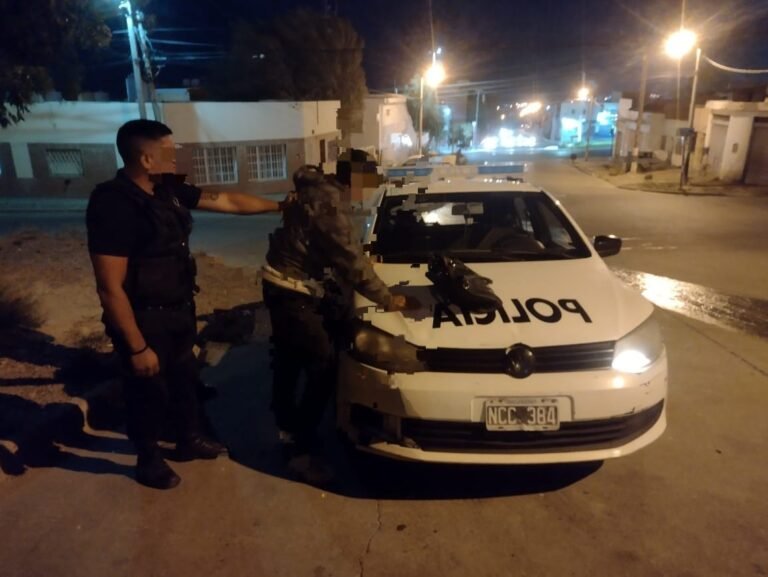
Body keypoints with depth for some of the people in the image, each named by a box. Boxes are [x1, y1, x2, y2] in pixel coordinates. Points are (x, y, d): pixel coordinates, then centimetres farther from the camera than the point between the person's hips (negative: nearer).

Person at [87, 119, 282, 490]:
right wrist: (137, 347, -23)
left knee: (185, 377, 23)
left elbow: (228, 202, 8)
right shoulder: (113, 204, -26)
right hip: (144, 320, -8)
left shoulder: (168, 191, -1)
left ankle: (189, 441, 46)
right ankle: (149, 461, 37)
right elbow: (110, 288, -25)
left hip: (178, 311, 8)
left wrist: (279, 206, 11)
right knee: (149, 394, 12)